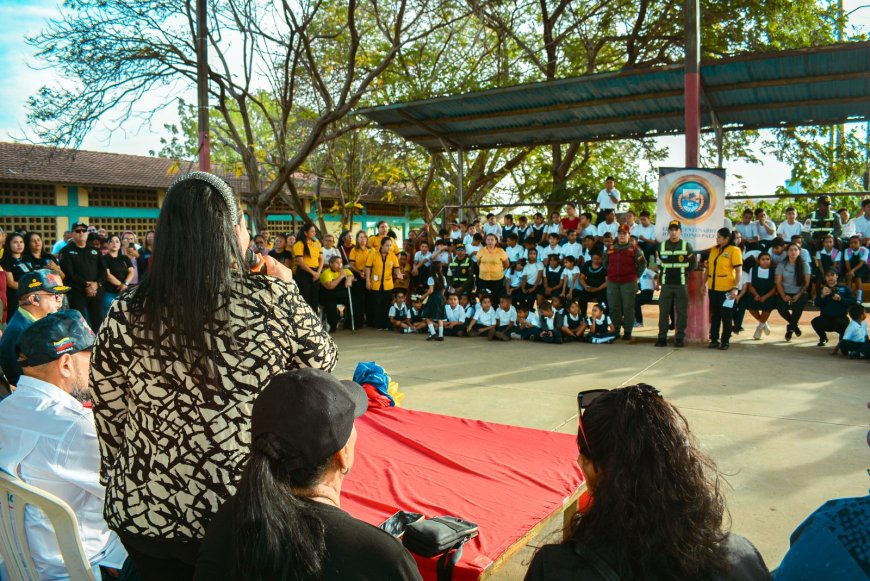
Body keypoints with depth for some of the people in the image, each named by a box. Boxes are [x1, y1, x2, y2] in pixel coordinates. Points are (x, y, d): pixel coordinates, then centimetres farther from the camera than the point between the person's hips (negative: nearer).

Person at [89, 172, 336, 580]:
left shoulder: (125, 314, -9)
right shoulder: (271, 298, -17)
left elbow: (109, 417, 0)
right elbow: (322, 361, 0)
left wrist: (119, 483, 15)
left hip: (145, 511, 2)